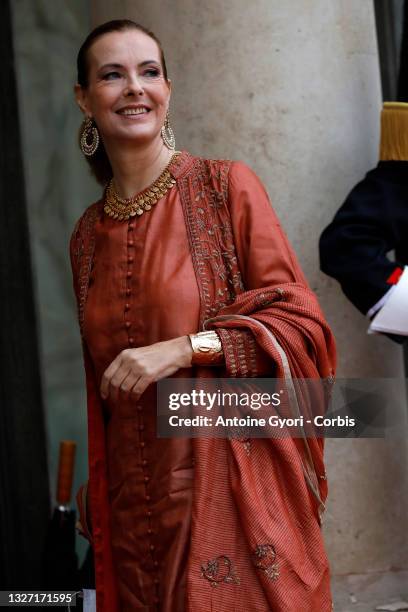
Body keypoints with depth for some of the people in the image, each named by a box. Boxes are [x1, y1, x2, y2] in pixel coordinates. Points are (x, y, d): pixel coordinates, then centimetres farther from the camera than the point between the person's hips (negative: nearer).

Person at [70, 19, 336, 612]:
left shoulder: (226, 186, -4)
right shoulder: (87, 235, 10)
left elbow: (301, 325, -7)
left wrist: (185, 347, -18)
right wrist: (93, 494, 20)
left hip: (235, 491, -4)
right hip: (136, 508, 4)